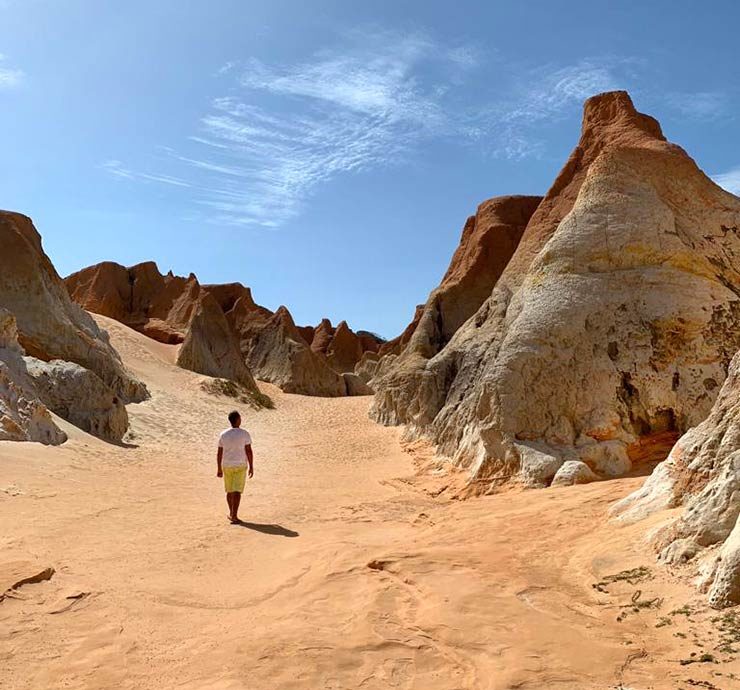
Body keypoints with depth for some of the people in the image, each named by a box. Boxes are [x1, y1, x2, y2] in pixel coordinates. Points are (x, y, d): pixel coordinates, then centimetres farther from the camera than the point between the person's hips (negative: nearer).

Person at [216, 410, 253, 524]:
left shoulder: (223, 435, -1)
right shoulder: (245, 433, -10)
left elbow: (219, 453, 1)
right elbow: (249, 451, -11)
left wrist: (219, 469, 10)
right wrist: (251, 467, -4)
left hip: (227, 466, 3)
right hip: (240, 466, -3)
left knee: (229, 490, 17)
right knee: (237, 491, -2)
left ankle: (231, 513, 29)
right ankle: (234, 516, -8)